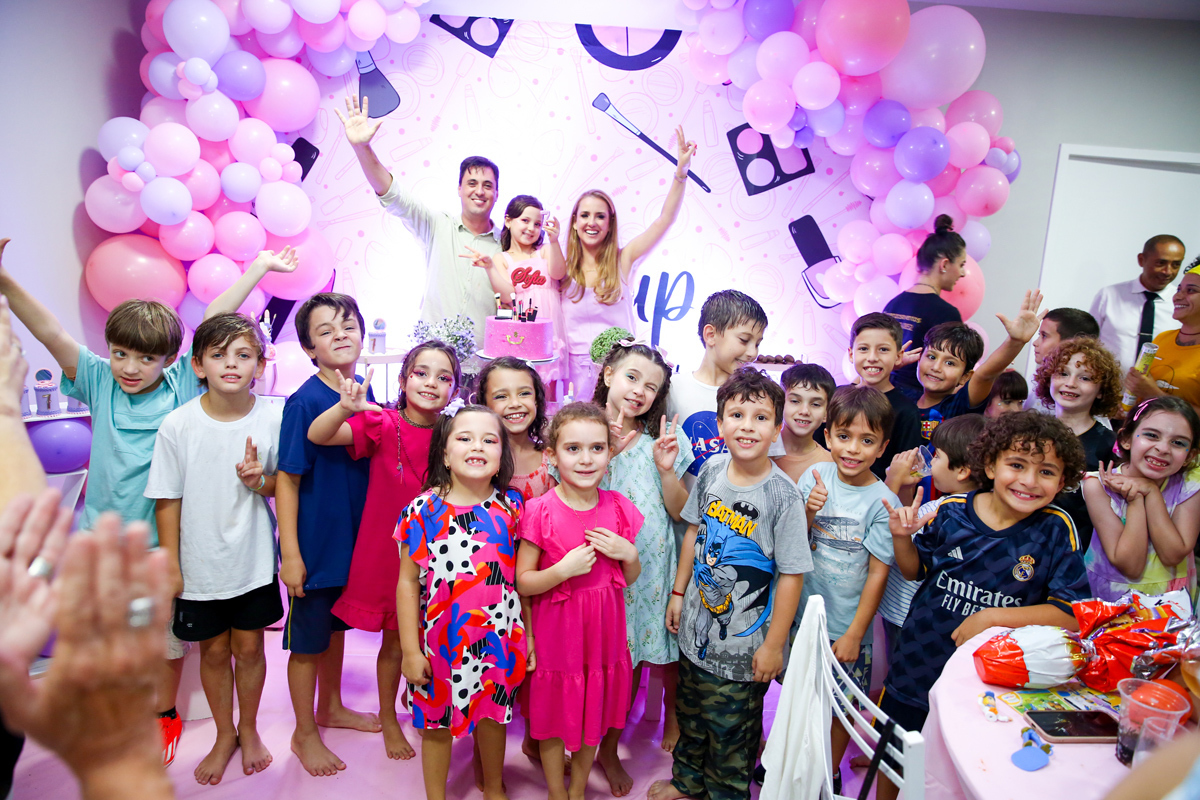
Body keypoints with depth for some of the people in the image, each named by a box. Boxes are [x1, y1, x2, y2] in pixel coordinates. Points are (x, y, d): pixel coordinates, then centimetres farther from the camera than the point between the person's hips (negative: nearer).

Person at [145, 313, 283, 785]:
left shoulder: (272, 420, -11)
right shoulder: (177, 425, -13)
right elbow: (168, 500, -5)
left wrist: (261, 480, -21)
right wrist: (170, 564, -2)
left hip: (253, 560, 1)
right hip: (200, 564, 0)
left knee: (249, 647, 14)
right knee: (213, 650, 15)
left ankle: (249, 730, 39)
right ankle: (224, 736, 38)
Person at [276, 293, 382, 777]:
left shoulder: (364, 394, -1)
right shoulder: (305, 401, -19)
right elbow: (287, 479, -18)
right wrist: (290, 553, -18)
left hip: (355, 537, 6)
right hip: (315, 542, -6)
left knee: (336, 626, 23)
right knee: (308, 638, 10)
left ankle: (331, 707, 44)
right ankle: (305, 734, 30)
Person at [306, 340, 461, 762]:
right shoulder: (383, 424, -12)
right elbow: (317, 435, -25)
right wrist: (346, 407, -41)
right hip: (387, 549, -3)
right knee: (394, 639, 11)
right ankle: (388, 719, 34)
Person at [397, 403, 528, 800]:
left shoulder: (512, 506, -5)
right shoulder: (424, 510, -11)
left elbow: (521, 574, 2)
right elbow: (408, 582, -7)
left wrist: (528, 632, 4)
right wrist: (411, 650, -7)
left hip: (499, 638, 2)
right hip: (442, 640, -2)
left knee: (492, 715, 20)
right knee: (436, 721, 15)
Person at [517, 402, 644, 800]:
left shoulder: (618, 507, -4)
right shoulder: (541, 511, -16)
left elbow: (631, 579, 7)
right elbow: (522, 582, -11)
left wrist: (629, 554, -14)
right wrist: (564, 569, -25)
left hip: (604, 630, 4)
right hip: (556, 632, -3)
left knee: (594, 714, 19)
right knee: (554, 717, 14)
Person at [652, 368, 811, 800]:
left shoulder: (783, 494, -22)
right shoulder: (712, 470, -6)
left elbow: (792, 574, -18)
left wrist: (774, 644, -14)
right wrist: (679, 593, 10)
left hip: (743, 643, -5)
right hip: (697, 626, 6)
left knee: (730, 728, 14)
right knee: (691, 713, 25)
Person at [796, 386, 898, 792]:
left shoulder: (881, 501, -16)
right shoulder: (816, 476, -7)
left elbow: (878, 572, -12)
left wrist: (854, 633, -10)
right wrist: (807, 512, -21)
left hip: (845, 625, -3)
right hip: (802, 610, 3)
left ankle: (831, 773, 37)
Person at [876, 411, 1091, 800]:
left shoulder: (1056, 530, -14)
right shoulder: (951, 511, -11)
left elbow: (1072, 613, -17)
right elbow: (915, 571, 4)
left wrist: (994, 617, -25)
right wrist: (902, 537, -15)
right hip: (920, 661, 2)